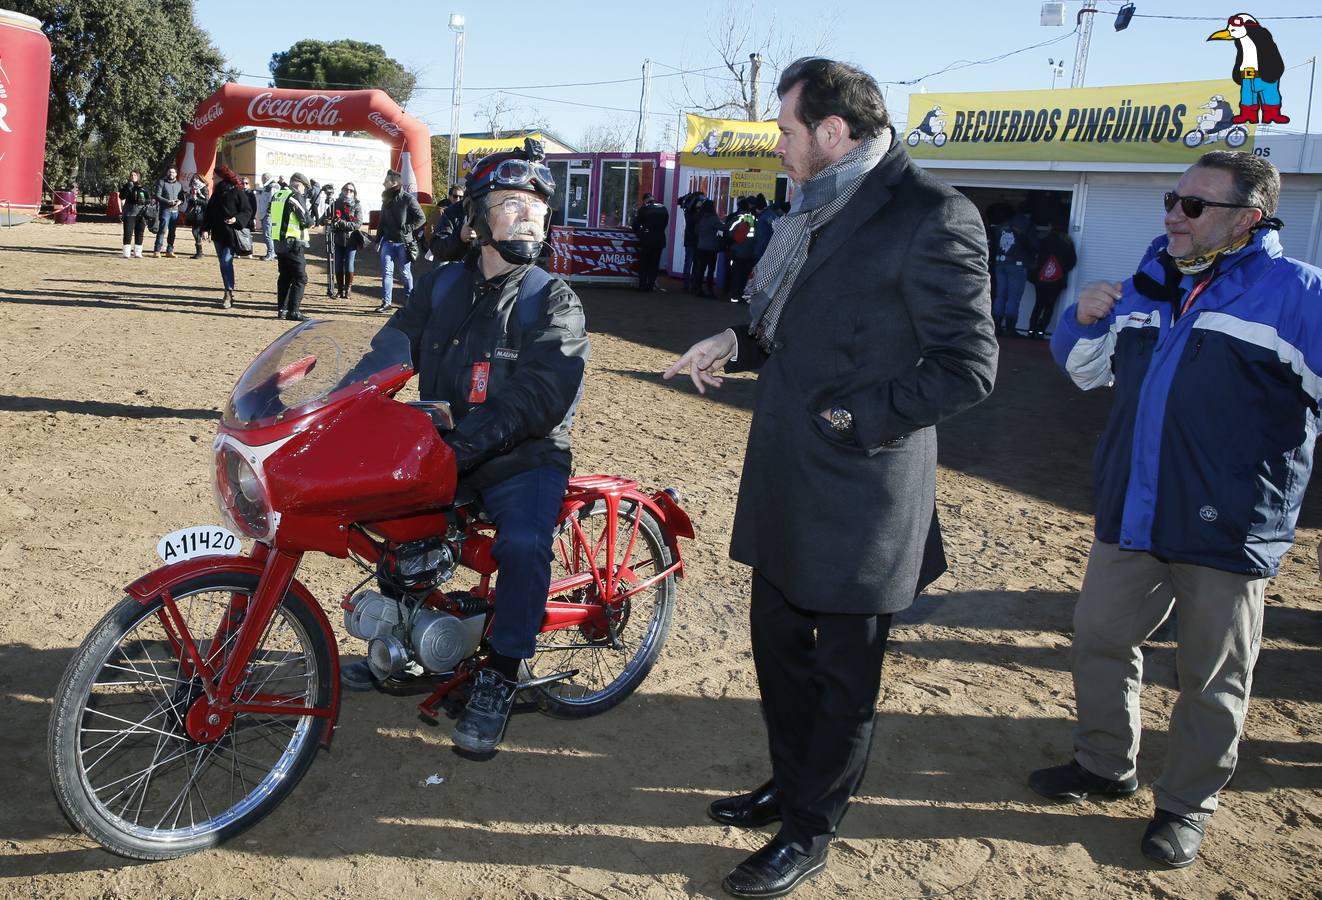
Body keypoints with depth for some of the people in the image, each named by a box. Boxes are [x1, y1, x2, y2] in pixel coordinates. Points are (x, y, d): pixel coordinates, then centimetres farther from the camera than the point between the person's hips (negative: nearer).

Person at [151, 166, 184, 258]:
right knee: (162, 230, -11)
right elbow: (157, 196, -6)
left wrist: (179, 202, -5)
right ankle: (156, 251, -12)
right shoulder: (162, 182, 2)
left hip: (175, 211, 5)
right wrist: (168, 201, -18)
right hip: (165, 210, -5)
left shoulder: (179, 185, 16)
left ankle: (170, 250, 14)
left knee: (172, 232, 8)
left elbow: (182, 198, 19)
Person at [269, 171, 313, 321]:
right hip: (293, 243, -8)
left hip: (278, 242, 8)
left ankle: (281, 309, 18)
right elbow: (307, 221, -13)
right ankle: (293, 311, -10)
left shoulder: (276, 196, 14)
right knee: (300, 278, -5)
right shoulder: (296, 197, -10)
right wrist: (310, 222, 10)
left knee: (284, 277, 16)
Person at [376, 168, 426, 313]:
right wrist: (378, 239, 15)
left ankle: (409, 301, 15)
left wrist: (407, 228, -16)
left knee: (405, 273, 3)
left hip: (403, 242, -5)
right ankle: (386, 301, 5)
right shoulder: (386, 200, 12)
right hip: (388, 241, 5)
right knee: (387, 272, 2)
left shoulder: (408, 199, -9)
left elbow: (421, 218, -9)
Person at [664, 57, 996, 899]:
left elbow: (967, 366, -19)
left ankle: (810, 833, 26)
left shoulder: (932, 215, -17)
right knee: (778, 639, 21)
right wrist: (741, 344, 5)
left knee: (843, 673, 9)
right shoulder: (822, 208, 11)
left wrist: (854, 417, -19)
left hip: (860, 493, -9)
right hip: (788, 481, 9)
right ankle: (792, 781, 42)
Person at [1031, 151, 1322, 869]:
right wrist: (1083, 319, 0)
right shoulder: (1147, 285, 9)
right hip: (1130, 516, 6)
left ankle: (1187, 804, 27)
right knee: (1099, 636, 17)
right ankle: (1105, 765, 37)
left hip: (1226, 532, -6)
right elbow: (1088, 368, 19)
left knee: (1211, 678, 8)